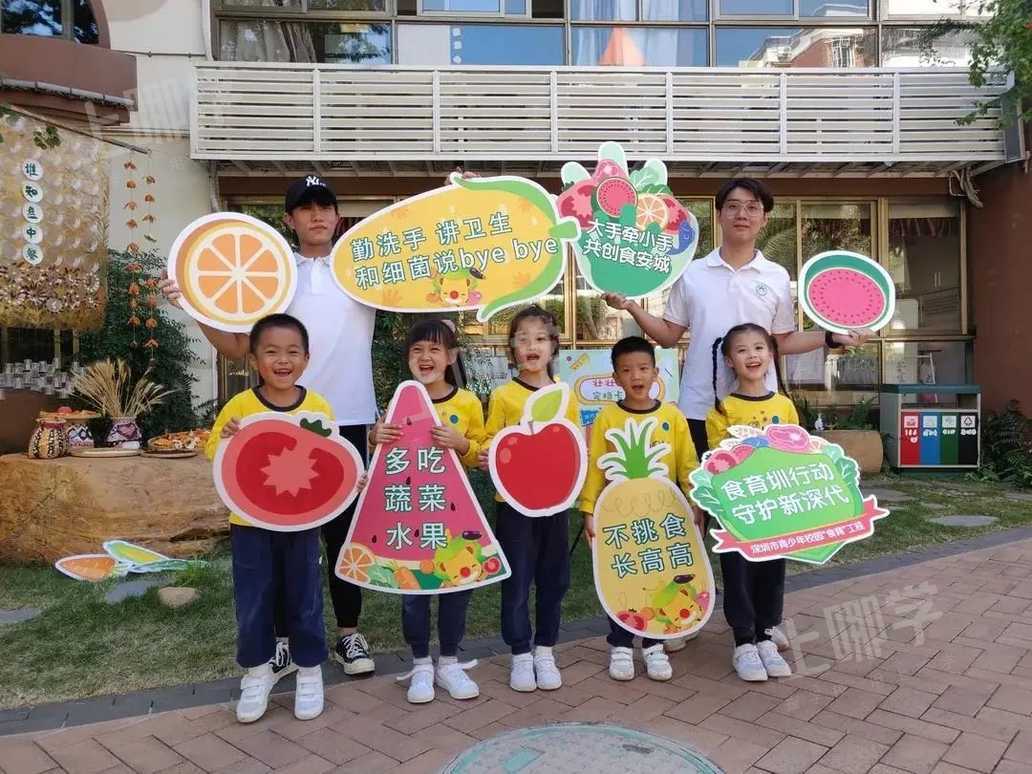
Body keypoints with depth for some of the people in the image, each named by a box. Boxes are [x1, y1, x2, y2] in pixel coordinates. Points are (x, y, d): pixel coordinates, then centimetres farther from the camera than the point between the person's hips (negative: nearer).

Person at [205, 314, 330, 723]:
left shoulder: (318, 407, -6)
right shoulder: (239, 405, -8)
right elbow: (212, 452, -1)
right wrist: (225, 439, -22)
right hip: (250, 521, 0)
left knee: (304, 598, 12)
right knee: (253, 601, 11)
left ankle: (310, 671, 30)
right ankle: (257, 672, 32)